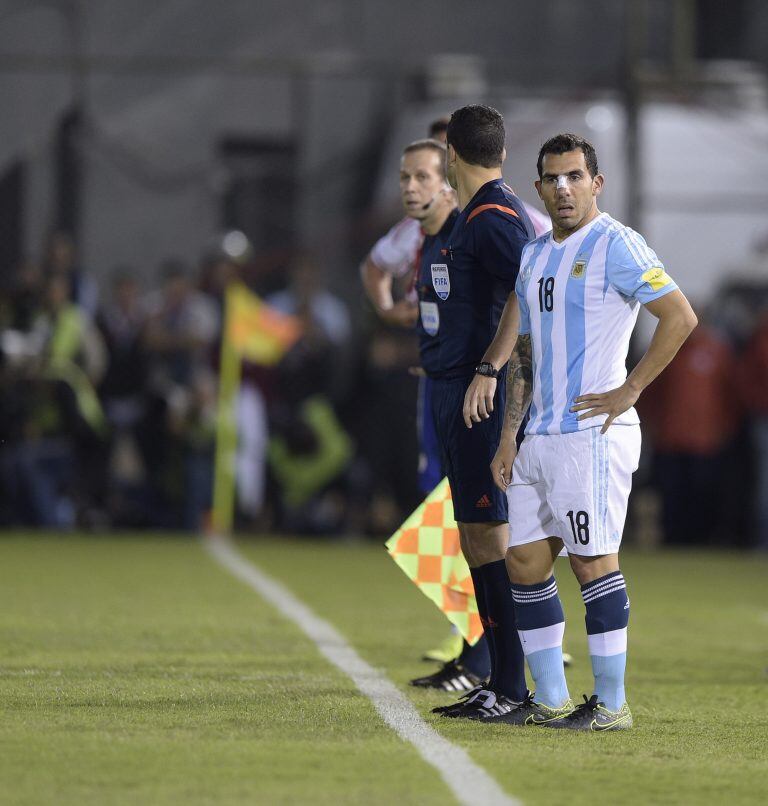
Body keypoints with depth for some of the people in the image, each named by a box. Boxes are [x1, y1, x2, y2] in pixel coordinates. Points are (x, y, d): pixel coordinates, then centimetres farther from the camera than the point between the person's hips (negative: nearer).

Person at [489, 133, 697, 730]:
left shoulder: (616, 245, -7)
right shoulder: (534, 256, 18)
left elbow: (681, 317, -13)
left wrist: (629, 391, -14)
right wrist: (509, 436, 16)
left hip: (593, 433, -8)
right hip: (539, 436, 8)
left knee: (593, 562, -7)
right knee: (525, 562, 7)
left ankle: (612, 705, -2)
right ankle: (550, 701, 14)